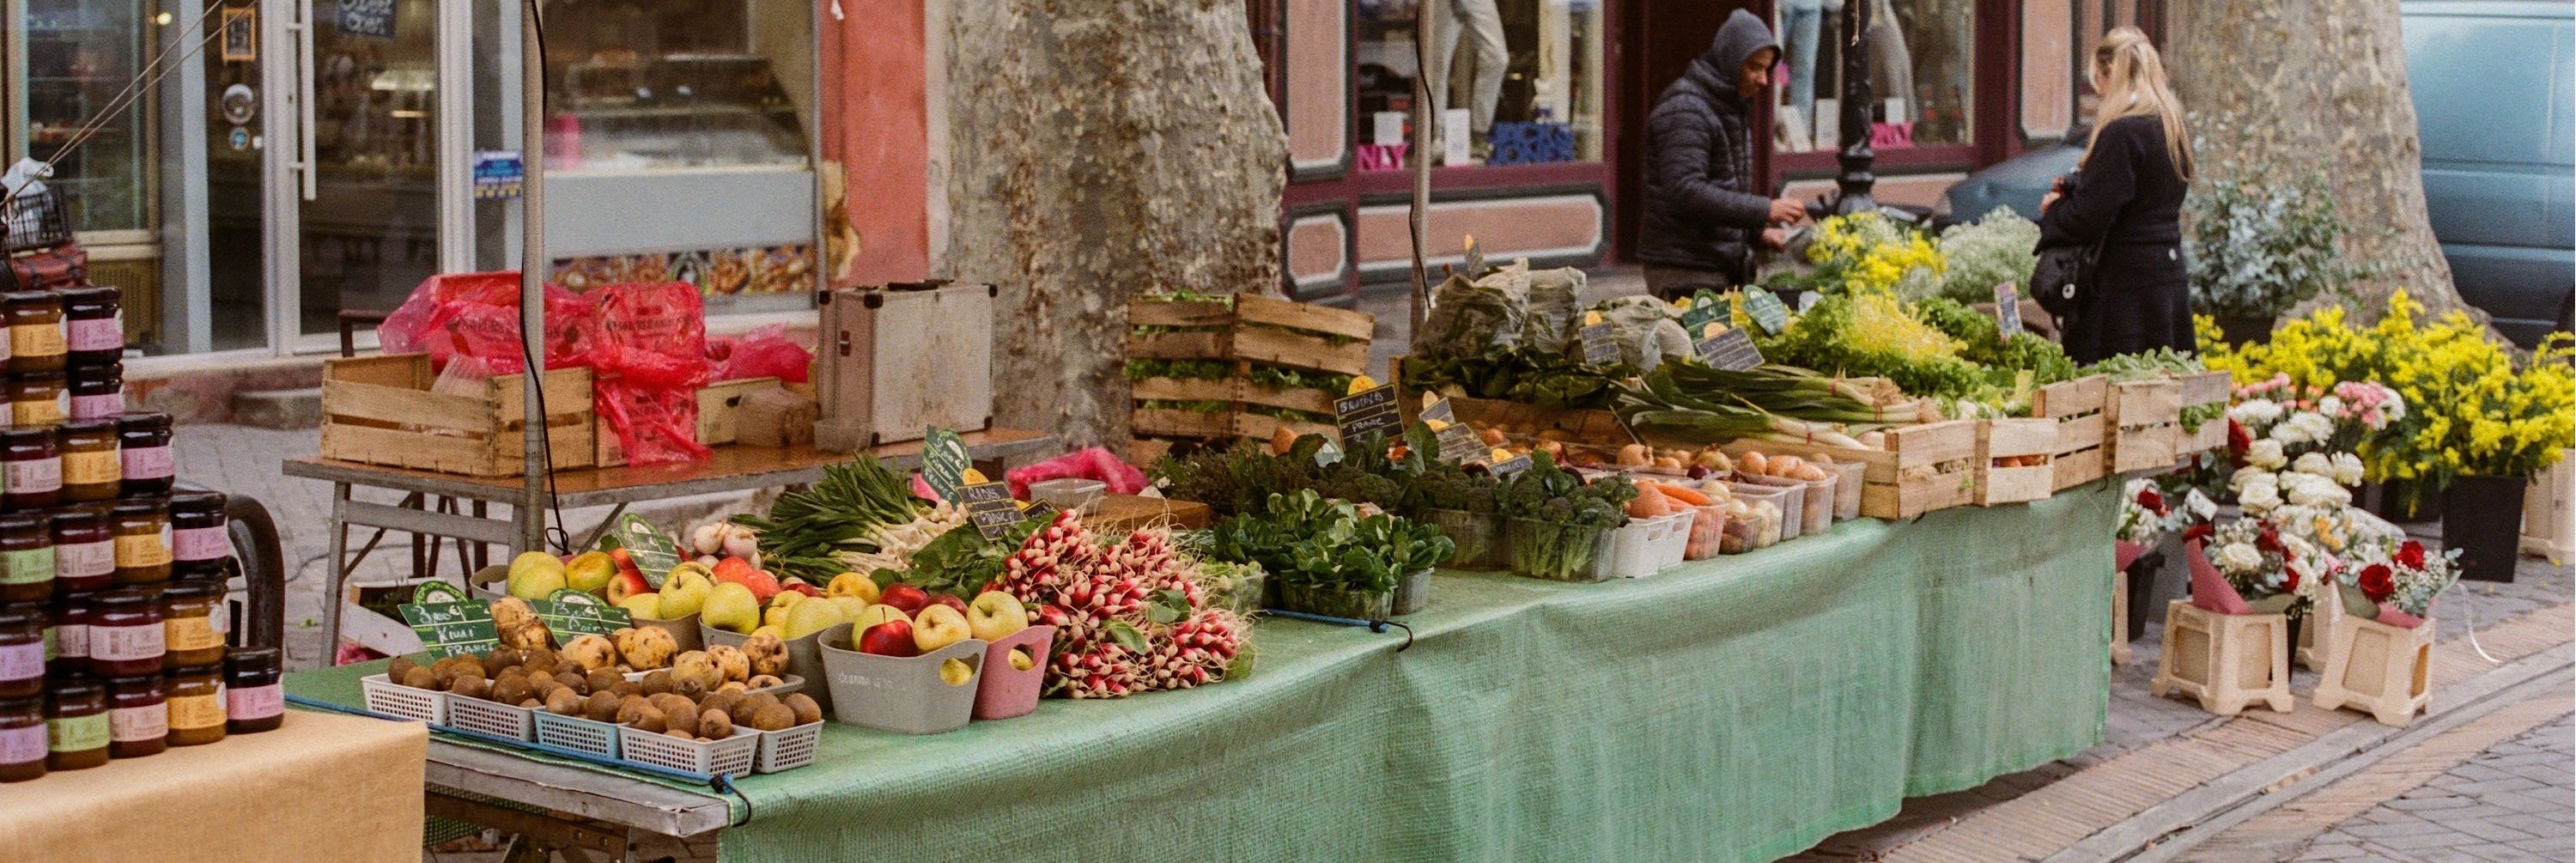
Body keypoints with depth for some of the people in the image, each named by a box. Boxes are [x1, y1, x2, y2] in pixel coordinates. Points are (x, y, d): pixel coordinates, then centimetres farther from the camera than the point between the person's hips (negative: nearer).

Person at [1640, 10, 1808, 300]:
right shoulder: (1685, 109, -13)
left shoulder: (1733, 109, 19)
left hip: (1724, 268, 9)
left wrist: (1758, 231, 11)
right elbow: (1685, 192, -24)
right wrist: (1765, 210, -23)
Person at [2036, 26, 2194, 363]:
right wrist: (2073, 188, 9)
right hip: (2170, 278, 9)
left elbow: (2089, 217, -18)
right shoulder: (2173, 128, 11)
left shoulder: (2122, 133, -17)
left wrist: (2054, 209, 2)